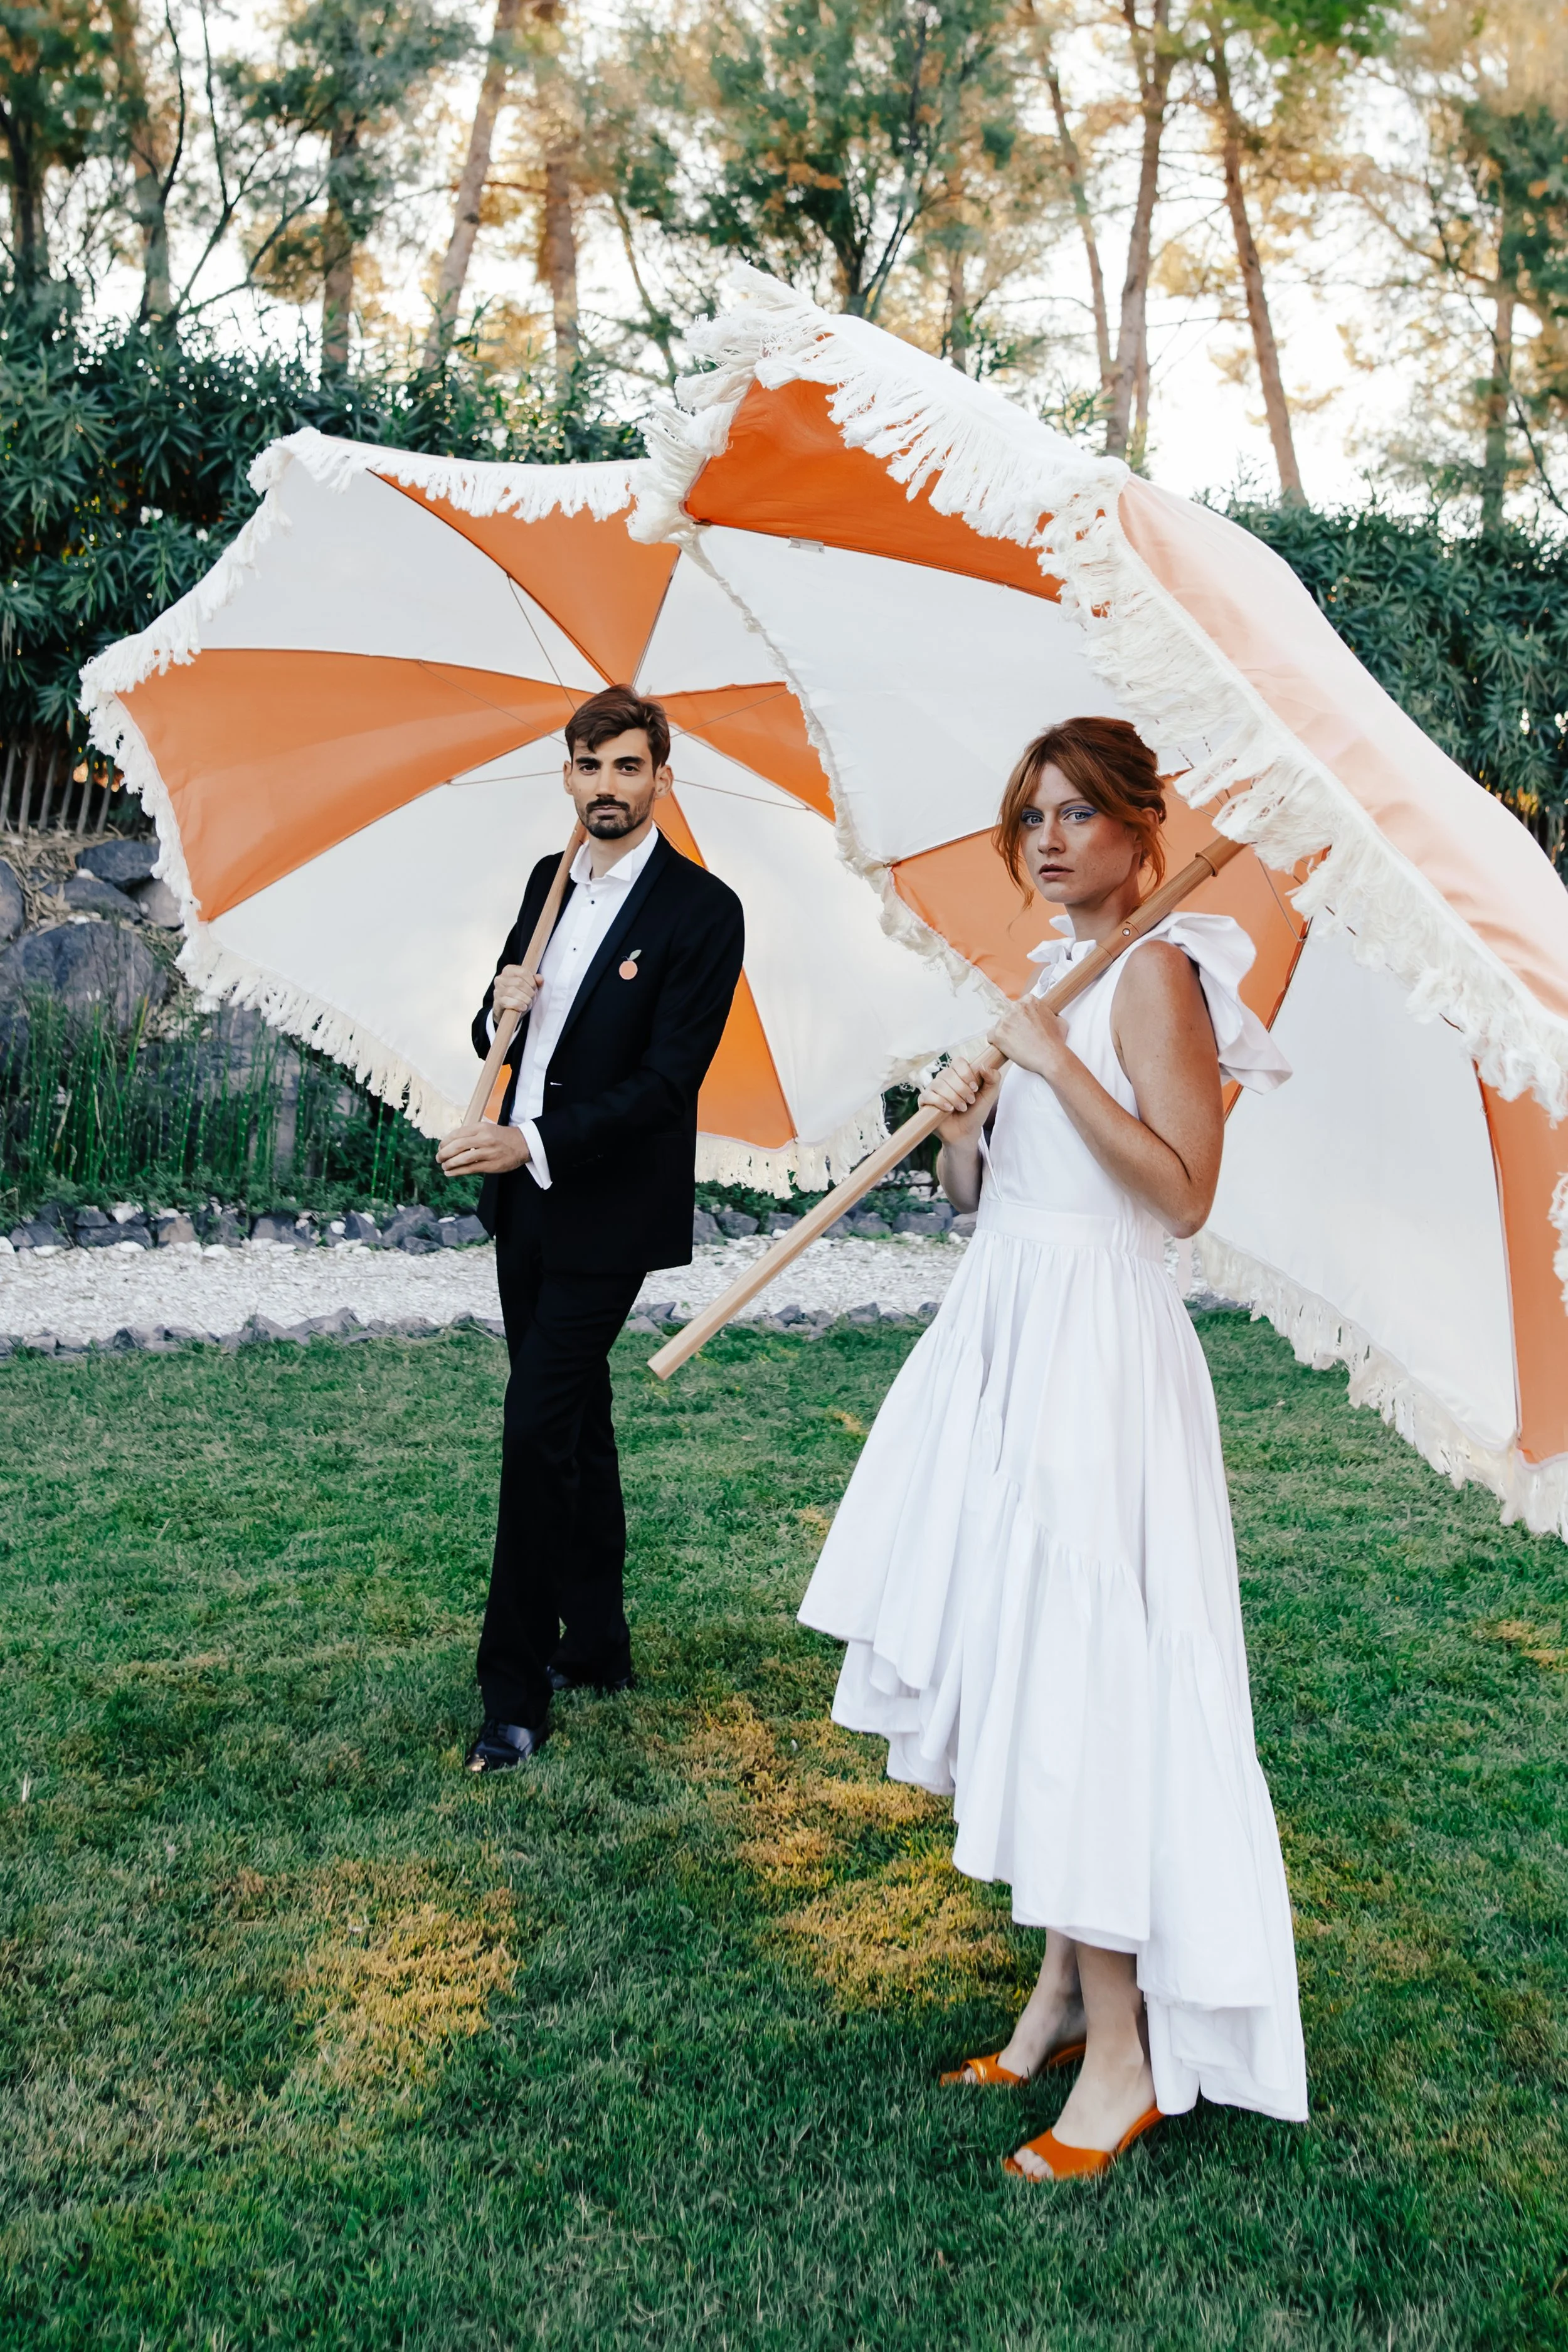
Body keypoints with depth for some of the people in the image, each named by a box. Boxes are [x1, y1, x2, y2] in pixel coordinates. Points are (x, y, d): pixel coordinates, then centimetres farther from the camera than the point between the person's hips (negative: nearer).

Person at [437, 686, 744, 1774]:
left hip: (606, 1209, -7)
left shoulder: (702, 910, -12)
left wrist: (530, 1143, -24)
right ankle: (596, 1642, 30)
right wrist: (502, 1010, -8)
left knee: (537, 1429, -9)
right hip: (525, 1196, 8)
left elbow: (668, 1077, -18)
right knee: (574, 1422, 16)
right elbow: (498, 1030, 17)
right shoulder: (549, 880, 10)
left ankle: (516, 1692, 2)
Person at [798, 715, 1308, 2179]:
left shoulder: (1154, 971, -9)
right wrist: (958, 1123, -3)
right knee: (1016, 1671, 12)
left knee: (1080, 1681, -6)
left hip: (1094, 1346, -9)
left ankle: (1126, 2054, 7)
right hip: (1002, 1328, 9)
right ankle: (1062, 1989, 26)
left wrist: (1052, 1061, -18)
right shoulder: (1046, 974, 16)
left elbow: (1184, 1190, -19)